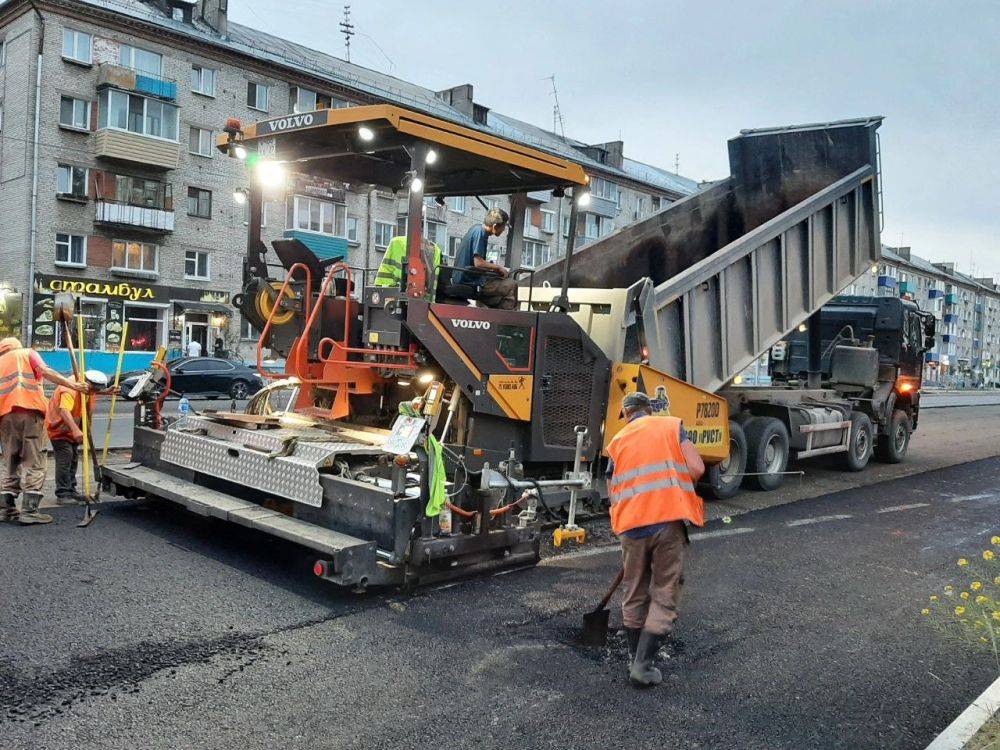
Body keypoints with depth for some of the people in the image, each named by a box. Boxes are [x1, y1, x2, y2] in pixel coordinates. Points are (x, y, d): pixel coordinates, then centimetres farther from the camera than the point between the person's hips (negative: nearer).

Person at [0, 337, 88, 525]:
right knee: (34, 464, -2)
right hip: (29, 412, -4)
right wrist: (73, 385, -13)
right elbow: (45, 372, -4)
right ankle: (29, 511, -8)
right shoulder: (28, 353, 15)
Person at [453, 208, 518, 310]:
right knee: (511, 285, -8)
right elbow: (478, 263, -23)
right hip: (470, 283, -10)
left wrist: (494, 266, 10)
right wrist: (498, 267, -8)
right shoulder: (479, 232, -16)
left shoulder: (477, 228, 12)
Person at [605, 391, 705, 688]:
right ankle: (643, 665, 3)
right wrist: (677, 485, 15)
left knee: (634, 596, 18)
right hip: (669, 521, -2)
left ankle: (635, 659, 30)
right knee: (664, 596, 7)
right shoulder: (671, 426, 9)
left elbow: (613, 494, 14)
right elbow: (697, 468, -4)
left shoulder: (617, 441, 15)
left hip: (631, 527, 3)